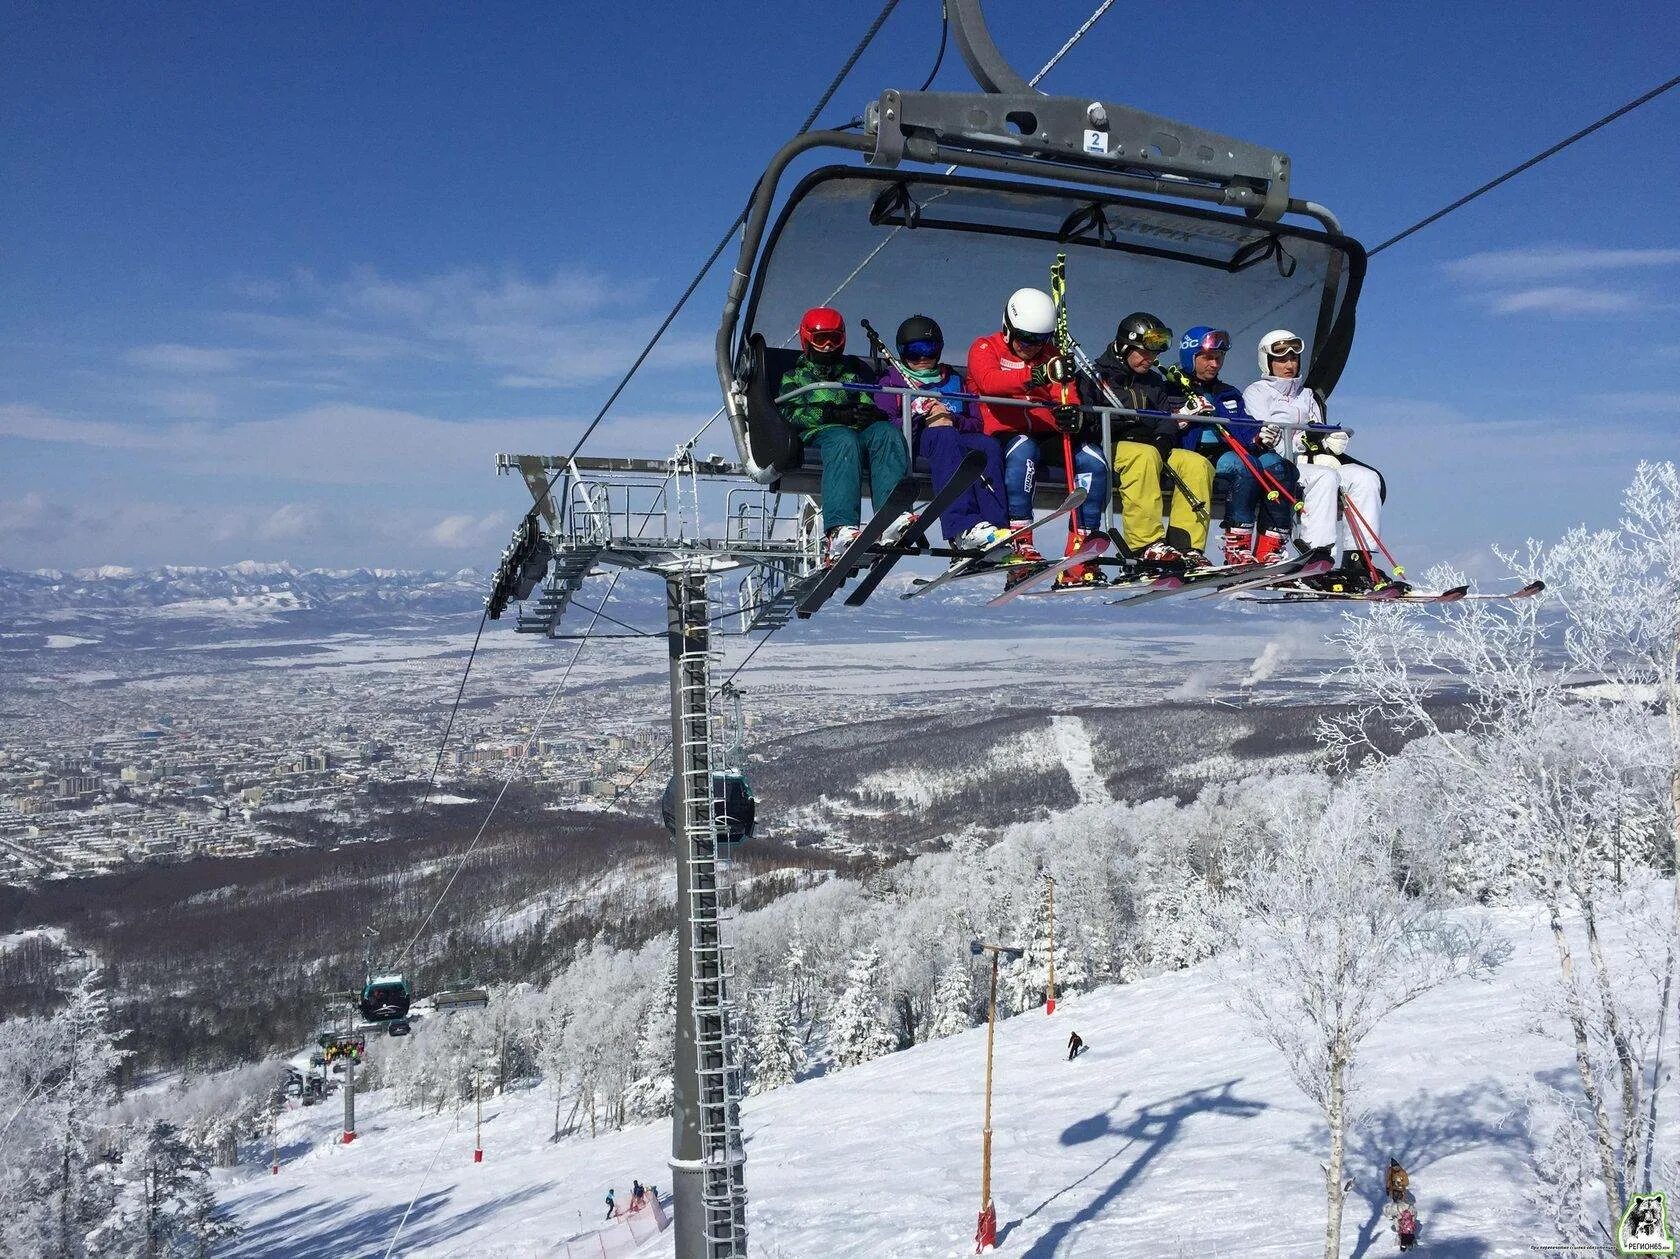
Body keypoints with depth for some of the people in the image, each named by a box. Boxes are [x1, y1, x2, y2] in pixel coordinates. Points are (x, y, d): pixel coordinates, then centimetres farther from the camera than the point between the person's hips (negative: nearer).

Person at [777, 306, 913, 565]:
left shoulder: (856, 369, 33)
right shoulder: (795, 373, 25)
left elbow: (871, 406, 18)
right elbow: (790, 413, 5)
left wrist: (869, 412, -9)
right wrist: (833, 414, -11)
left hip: (860, 429, 3)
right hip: (817, 433, -3)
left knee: (887, 431, -33)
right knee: (844, 441, -40)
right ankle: (839, 531, -59)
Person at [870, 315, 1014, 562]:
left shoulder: (954, 379, 29)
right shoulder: (892, 380, 19)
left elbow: (976, 422, 17)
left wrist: (952, 420, -6)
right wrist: (923, 421, -12)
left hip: (955, 436, 4)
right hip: (909, 442, -3)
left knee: (988, 445, -30)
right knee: (944, 436, -38)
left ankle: (995, 525, -45)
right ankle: (963, 528, -55)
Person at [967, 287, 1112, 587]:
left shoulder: (1051, 356, 19)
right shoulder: (985, 349, 4)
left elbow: (1068, 396, 7)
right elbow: (991, 382, -20)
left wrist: (1072, 413, -21)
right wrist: (1039, 374, -37)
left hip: (1048, 435, 5)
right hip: (1006, 436, -5)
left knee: (1094, 461, -21)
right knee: (1023, 450, -39)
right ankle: (1021, 545, -38)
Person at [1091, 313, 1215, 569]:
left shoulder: (1153, 381, 23)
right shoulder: (1098, 375, 3)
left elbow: (1168, 417, 10)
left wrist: (1165, 436, -14)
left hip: (1149, 448, 7)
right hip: (1107, 447, -6)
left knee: (1197, 464, -17)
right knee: (1145, 455, -38)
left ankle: (1185, 546, -23)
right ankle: (1146, 544, -43)